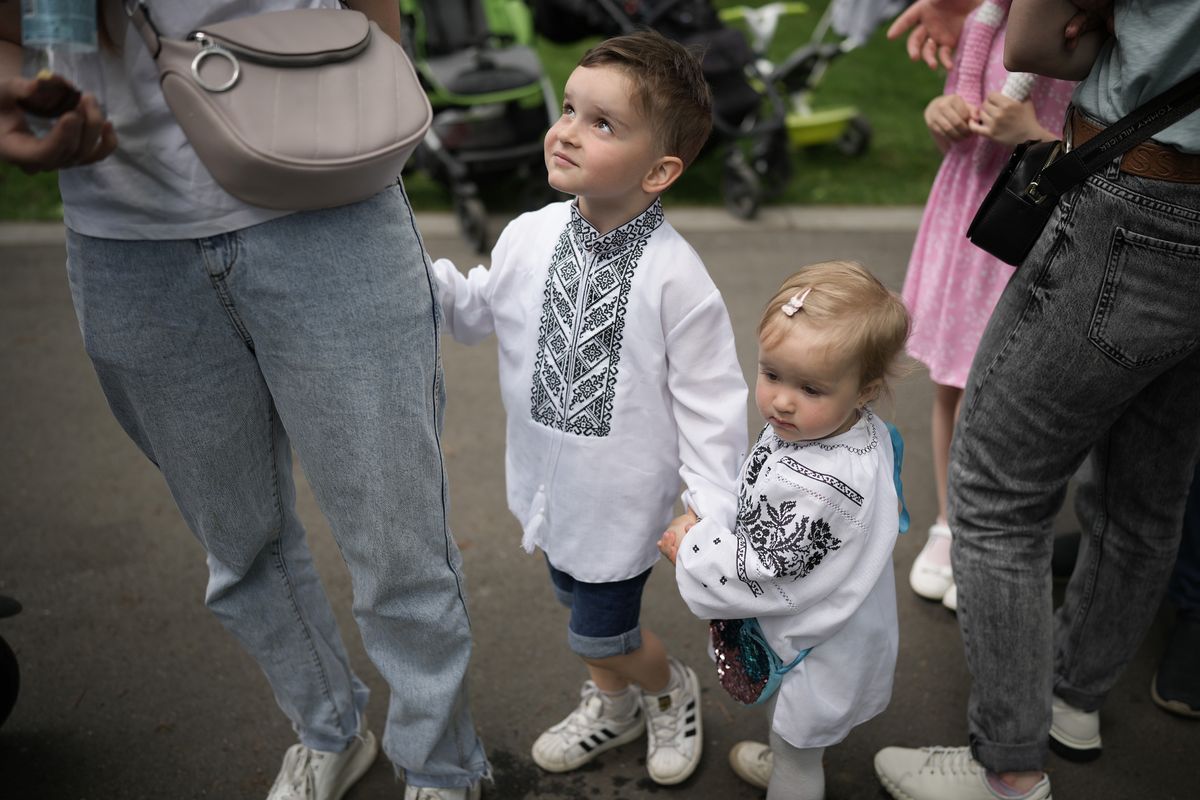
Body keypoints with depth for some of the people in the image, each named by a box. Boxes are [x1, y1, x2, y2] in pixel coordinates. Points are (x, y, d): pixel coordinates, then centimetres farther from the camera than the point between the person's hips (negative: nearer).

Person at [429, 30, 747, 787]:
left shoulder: (675, 277, -26)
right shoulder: (530, 237, -11)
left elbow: (709, 399, -18)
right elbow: (476, 310, 7)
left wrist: (712, 511, -16)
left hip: (625, 492, -6)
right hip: (554, 477, 6)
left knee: (600, 630, 8)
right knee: (574, 595, 25)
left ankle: (671, 688, 44)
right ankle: (612, 704, 55)